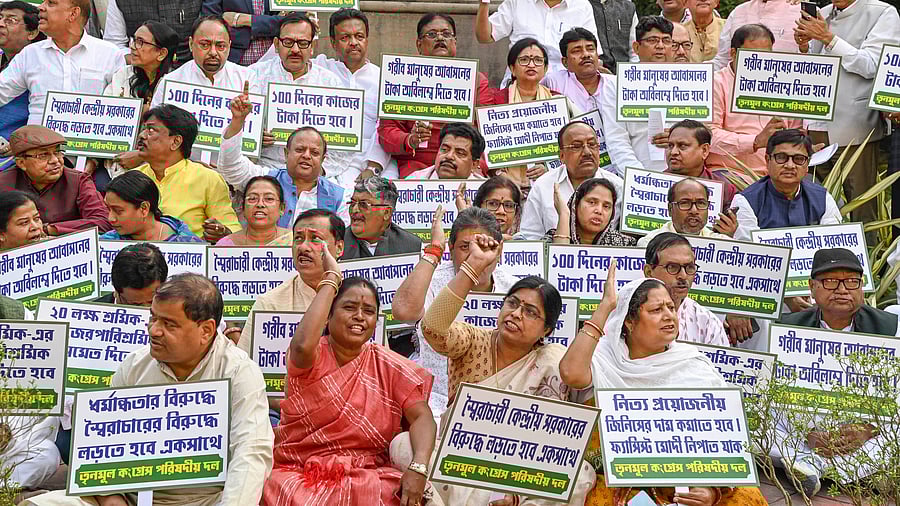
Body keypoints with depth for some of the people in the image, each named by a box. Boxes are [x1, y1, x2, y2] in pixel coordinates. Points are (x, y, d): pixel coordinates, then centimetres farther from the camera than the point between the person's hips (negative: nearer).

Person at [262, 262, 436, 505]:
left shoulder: (387, 365, 5)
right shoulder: (314, 355, -2)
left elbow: (422, 416, -5)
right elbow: (303, 346, -28)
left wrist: (418, 468, -25)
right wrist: (331, 278, -16)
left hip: (370, 476, 2)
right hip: (300, 475, -2)